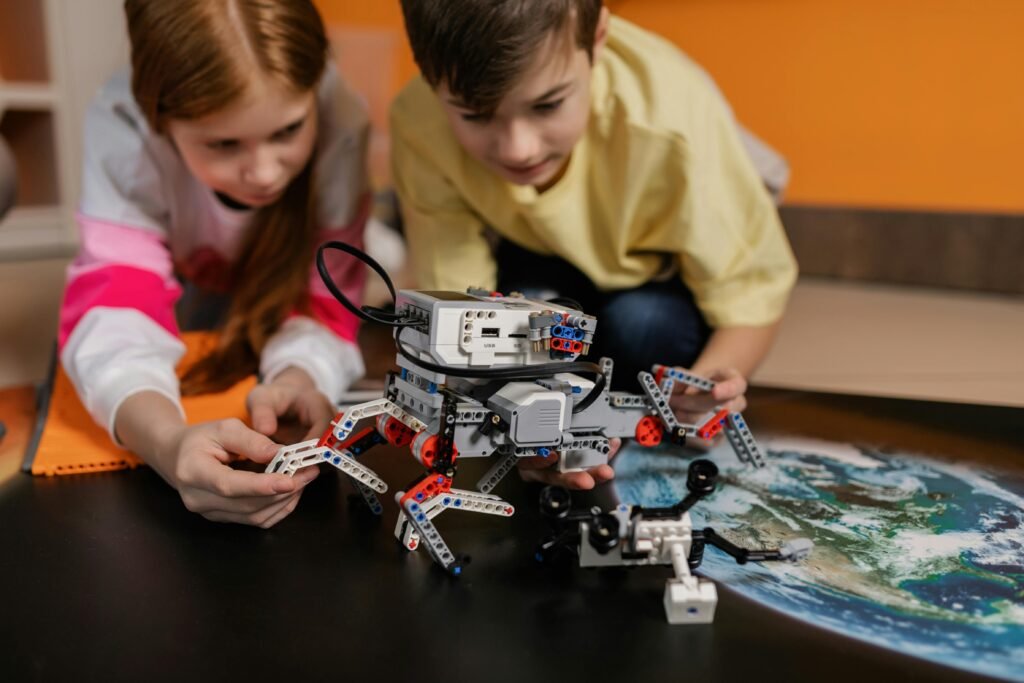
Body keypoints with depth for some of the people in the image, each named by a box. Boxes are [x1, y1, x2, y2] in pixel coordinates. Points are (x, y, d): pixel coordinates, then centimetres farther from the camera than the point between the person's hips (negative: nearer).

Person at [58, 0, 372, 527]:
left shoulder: (338, 118, -36)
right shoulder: (122, 126, -35)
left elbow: (326, 299, -29)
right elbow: (112, 312, -41)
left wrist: (300, 375, -52)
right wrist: (169, 443, -62)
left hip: (288, 281, 0)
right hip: (190, 290, 0)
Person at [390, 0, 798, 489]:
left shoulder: (675, 119, -37)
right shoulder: (419, 125, -30)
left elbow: (752, 292, -28)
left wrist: (703, 387, -49)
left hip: (656, 275, -1)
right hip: (539, 269, 2)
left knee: (643, 322, -31)